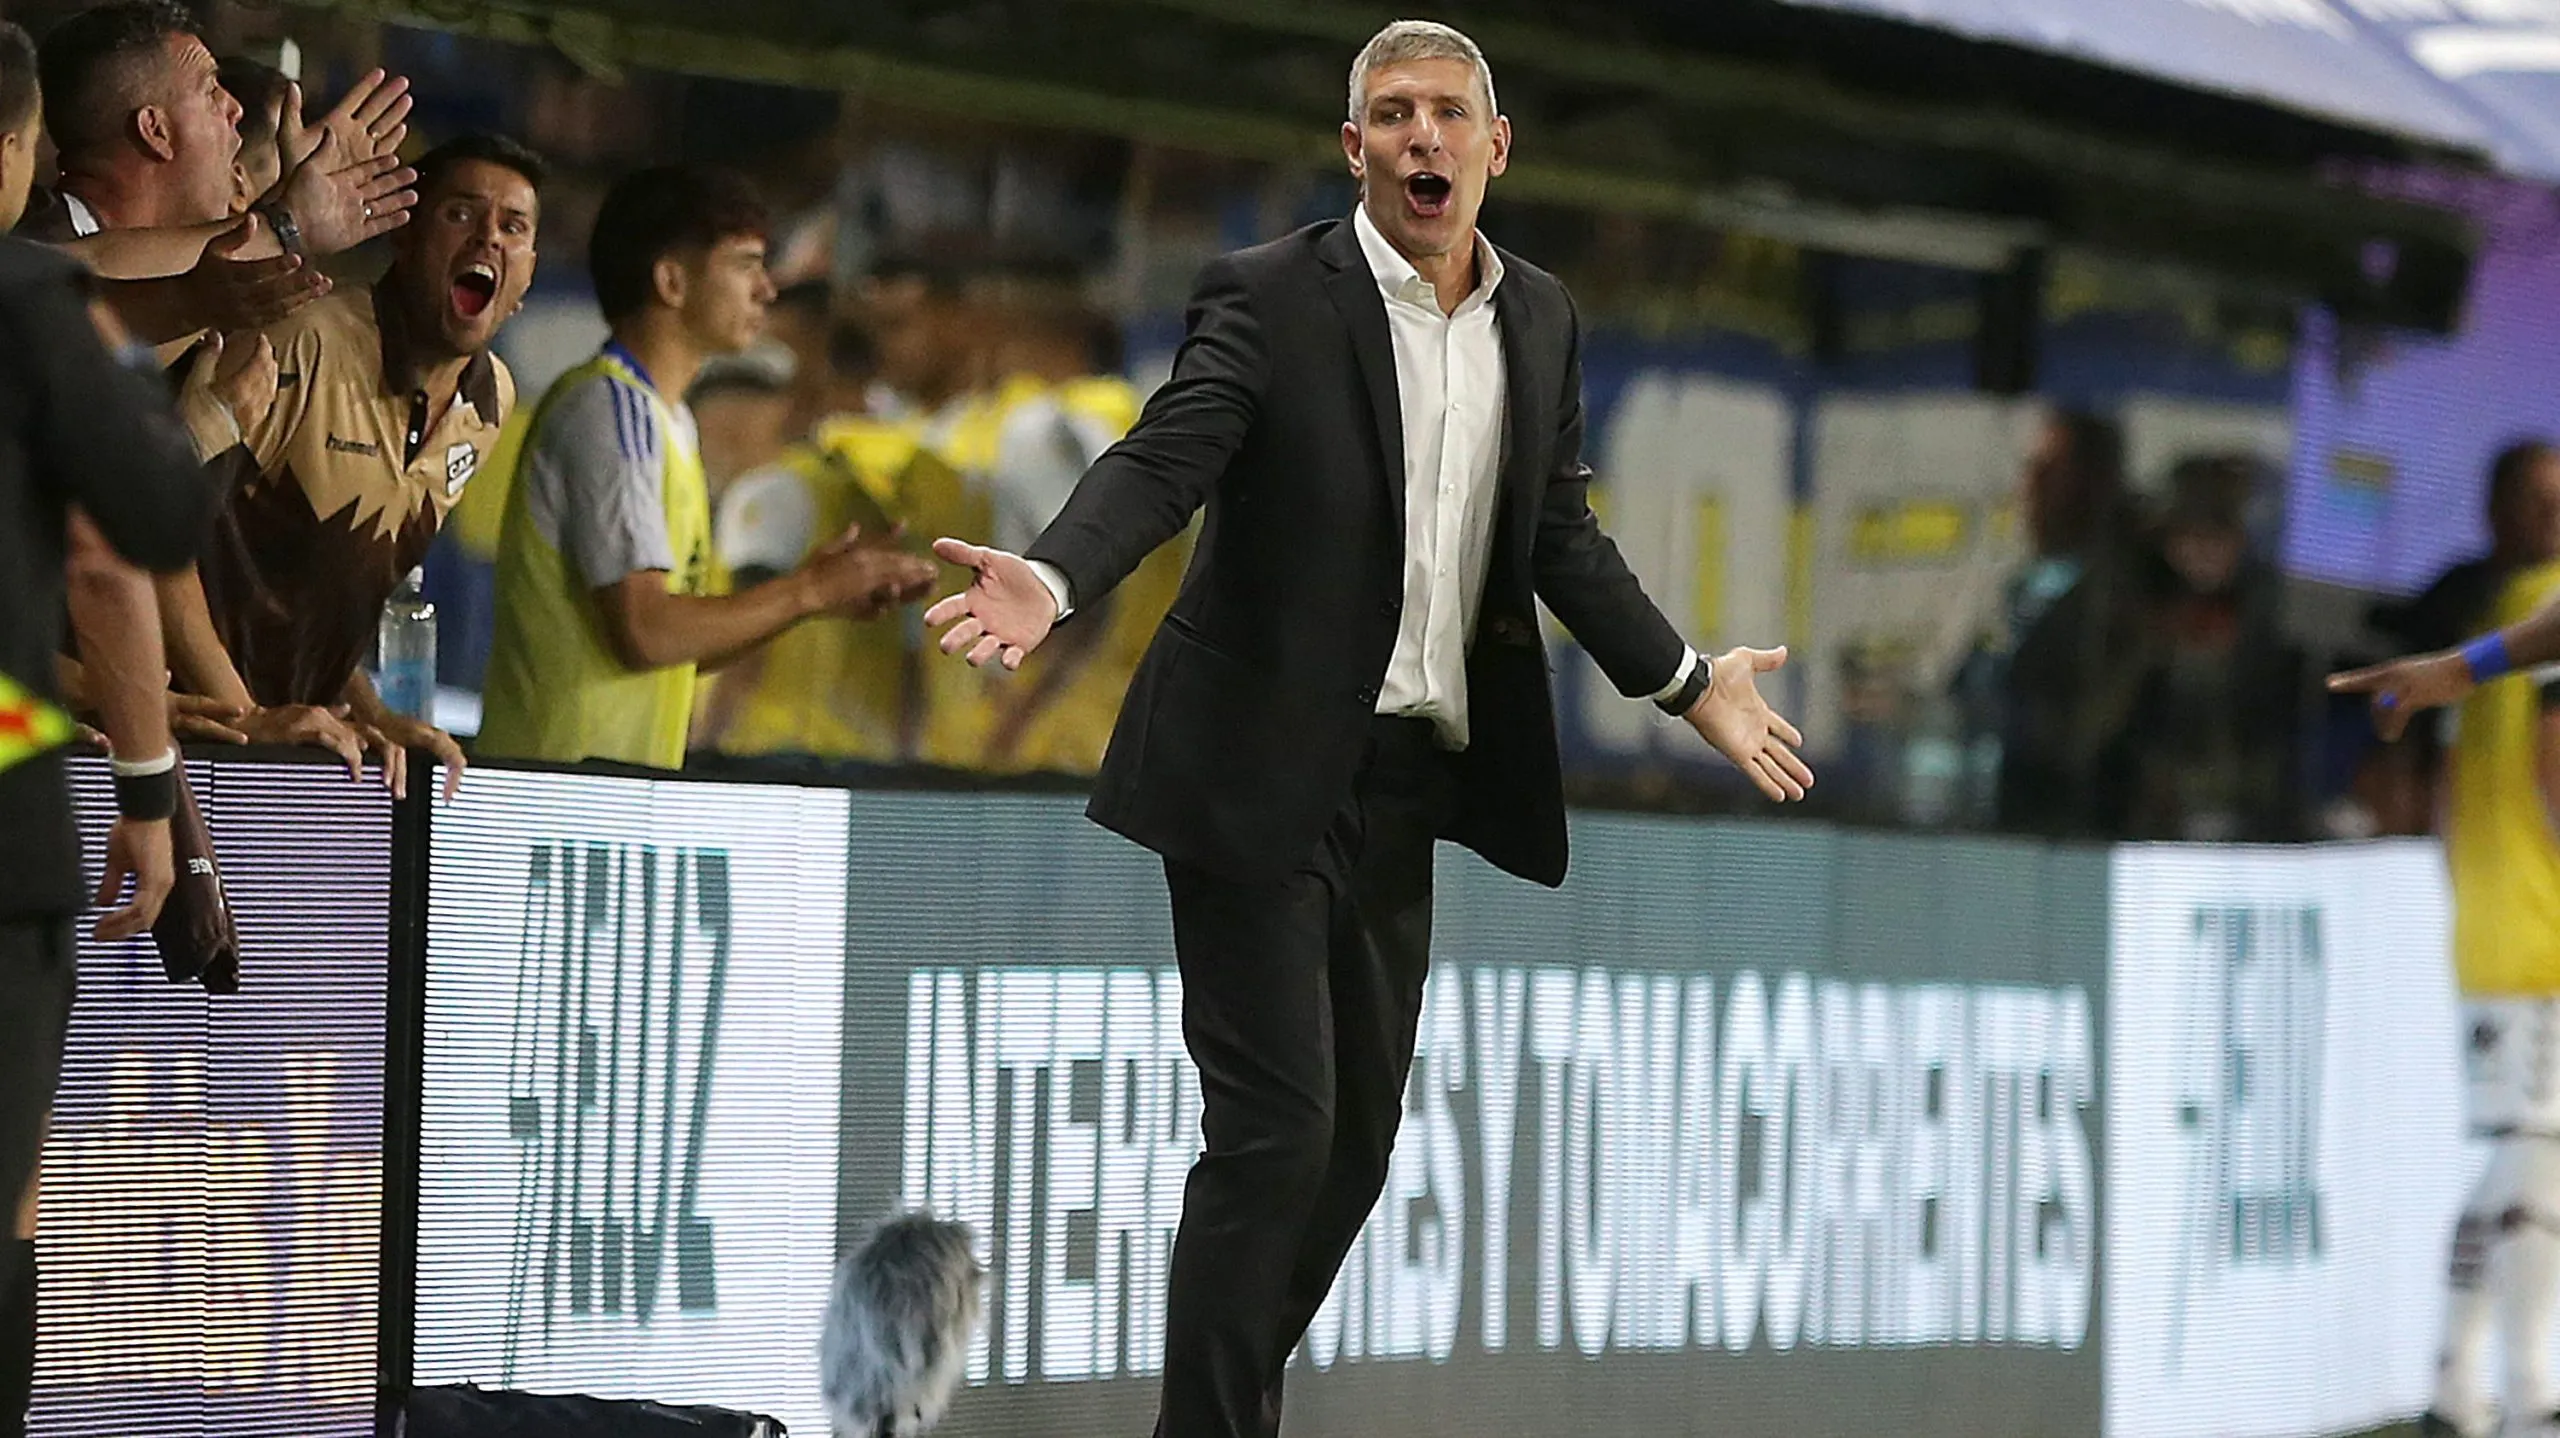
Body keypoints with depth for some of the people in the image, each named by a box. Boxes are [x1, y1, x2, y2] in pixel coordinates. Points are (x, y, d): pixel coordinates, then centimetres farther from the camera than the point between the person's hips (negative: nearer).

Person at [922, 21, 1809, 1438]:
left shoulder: (1540, 319, 10)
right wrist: (1053, 581, -38)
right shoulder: (1270, 296, -9)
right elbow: (1163, 458, -20)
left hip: (1405, 784, 6)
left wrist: (1689, 683, 14)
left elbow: (1561, 538, 16)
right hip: (1264, 774, -6)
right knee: (1274, 1128, -10)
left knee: (1358, 1134, 10)